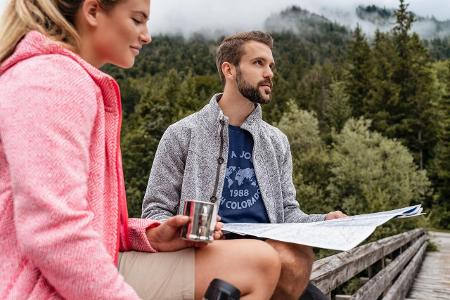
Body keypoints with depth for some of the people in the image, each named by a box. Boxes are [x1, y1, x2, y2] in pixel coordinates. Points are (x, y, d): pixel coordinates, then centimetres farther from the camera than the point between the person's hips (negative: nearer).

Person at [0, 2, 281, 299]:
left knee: (261, 262, 4)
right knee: (257, 266, -9)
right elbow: (54, 234, -25)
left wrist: (149, 237, 3)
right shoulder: (54, 78, -15)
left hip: (86, 274, 10)